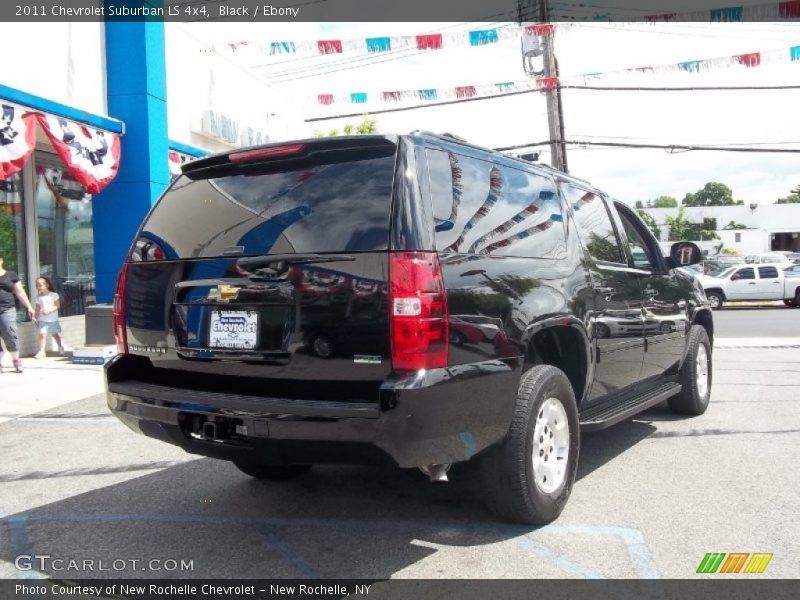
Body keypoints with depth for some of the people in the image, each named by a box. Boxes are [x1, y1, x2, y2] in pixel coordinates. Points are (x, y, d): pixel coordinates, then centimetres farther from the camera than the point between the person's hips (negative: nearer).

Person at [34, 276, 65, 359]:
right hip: (43, 320, 1)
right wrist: (36, 318, 1)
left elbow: (57, 305, -11)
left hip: (53, 319, -1)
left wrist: (49, 310, -23)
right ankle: (41, 351, -15)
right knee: (42, 334, -14)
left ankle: (60, 347, 35)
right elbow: (37, 309, 6)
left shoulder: (54, 295, -6)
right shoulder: (38, 297, 3)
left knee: (55, 334, 14)